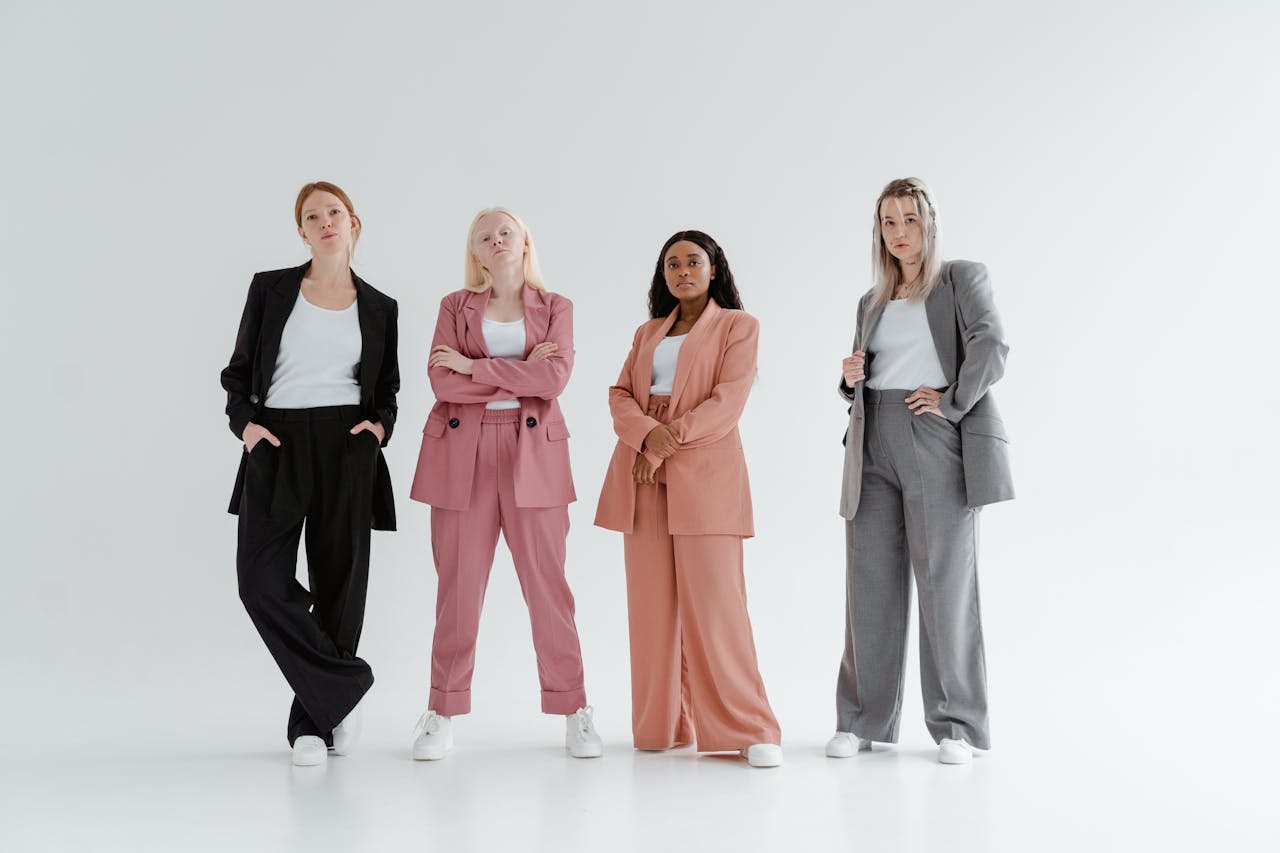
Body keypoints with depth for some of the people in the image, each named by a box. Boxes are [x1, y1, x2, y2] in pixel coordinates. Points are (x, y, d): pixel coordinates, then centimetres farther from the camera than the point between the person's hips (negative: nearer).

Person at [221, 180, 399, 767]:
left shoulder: (379, 308, 10)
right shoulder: (270, 289, 7)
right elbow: (239, 370, 10)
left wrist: (381, 425, -1)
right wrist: (243, 422, -6)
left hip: (347, 450, 0)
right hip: (276, 447, 0)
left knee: (338, 582, 1)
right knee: (262, 580, -13)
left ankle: (313, 721, 15)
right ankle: (343, 686, 3)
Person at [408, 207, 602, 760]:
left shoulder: (555, 307, 9)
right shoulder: (456, 305, 10)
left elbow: (554, 377, -8)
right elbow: (442, 381, -4)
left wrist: (474, 366, -8)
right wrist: (520, 375, -8)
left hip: (533, 453, 0)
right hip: (463, 451, 1)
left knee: (547, 581, 0)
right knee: (458, 584, 2)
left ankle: (574, 713, 7)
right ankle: (442, 714, 11)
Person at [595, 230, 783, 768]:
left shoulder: (738, 326, 7)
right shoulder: (647, 334, 21)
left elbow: (728, 401, -6)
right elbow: (620, 396, 9)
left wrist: (671, 440, -14)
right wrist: (647, 434, -12)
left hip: (703, 475, -5)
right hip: (642, 476, 5)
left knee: (713, 600, -11)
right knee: (652, 603, 3)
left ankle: (749, 729, -6)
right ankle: (662, 725, 10)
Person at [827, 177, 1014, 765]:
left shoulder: (964, 279, 7)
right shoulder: (872, 301, 22)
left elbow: (991, 346, -9)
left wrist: (951, 403, -15)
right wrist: (850, 379, 5)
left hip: (936, 439, -5)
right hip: (874, 442, 5)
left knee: (946, 581, -5)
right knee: (870, 581, 3)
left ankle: (956, 726, 2)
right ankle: (862, 720, 9)